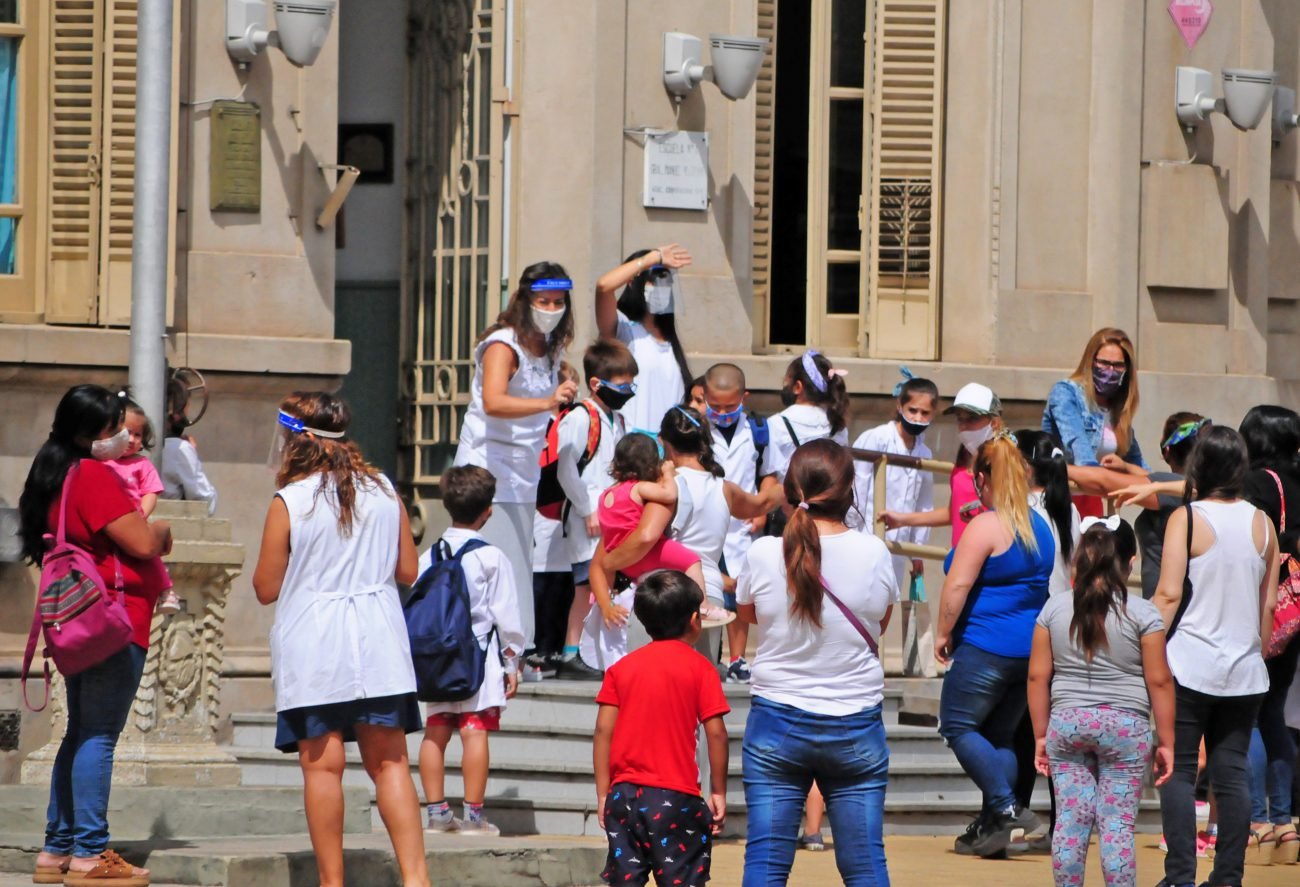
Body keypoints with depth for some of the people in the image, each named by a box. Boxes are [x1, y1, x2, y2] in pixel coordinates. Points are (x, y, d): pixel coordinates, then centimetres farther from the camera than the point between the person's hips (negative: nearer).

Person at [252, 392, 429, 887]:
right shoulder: (384, 492, 4)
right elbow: (408, 570, 10)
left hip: (312, 651, -4)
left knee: (322, 765, 0)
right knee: (389, 762, 5)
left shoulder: (289, 503, -8)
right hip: (378, 646, 4)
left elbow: (266, 589, -4)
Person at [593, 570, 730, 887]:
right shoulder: (698, 668, -2)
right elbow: (715, 732, -6)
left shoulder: (621, 667, 8)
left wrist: (603, 794, 9)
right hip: (676, 797, -4)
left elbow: (603, 731, 4)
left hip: (624, 793, 4)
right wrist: (718, 791, 2)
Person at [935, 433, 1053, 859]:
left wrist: (943, 633, -6)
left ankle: (1007, 809, -11)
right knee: (1000, 737, 13)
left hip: (986, 647, -8)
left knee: (958, 726, 1)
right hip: (1032, 648, 8)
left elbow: (957, 585, -18)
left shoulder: (986, 527, -13)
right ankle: (992, 826, 8)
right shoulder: (1040, 526, 12)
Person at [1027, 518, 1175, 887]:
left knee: (1070, 821, 5)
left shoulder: (1055, 608, 3)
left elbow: (1038, 676, 4)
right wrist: (1165, 741, 2)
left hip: (1066, 723, 3)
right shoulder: (1142, 613, -5)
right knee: (1118, 825, 0)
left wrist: (1041, 734, 12)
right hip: (1124, 726, -3)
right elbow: (1159, 680, -5)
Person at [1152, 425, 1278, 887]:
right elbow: (1269, 603, 11)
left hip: (1190, 665, -4)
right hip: (1244, 671, 4)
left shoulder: (1185, 519, -7)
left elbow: (1169, 594, -12)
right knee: (1231, 772, 7)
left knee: (1178, 772, 1)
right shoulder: (1261, 524, 5)